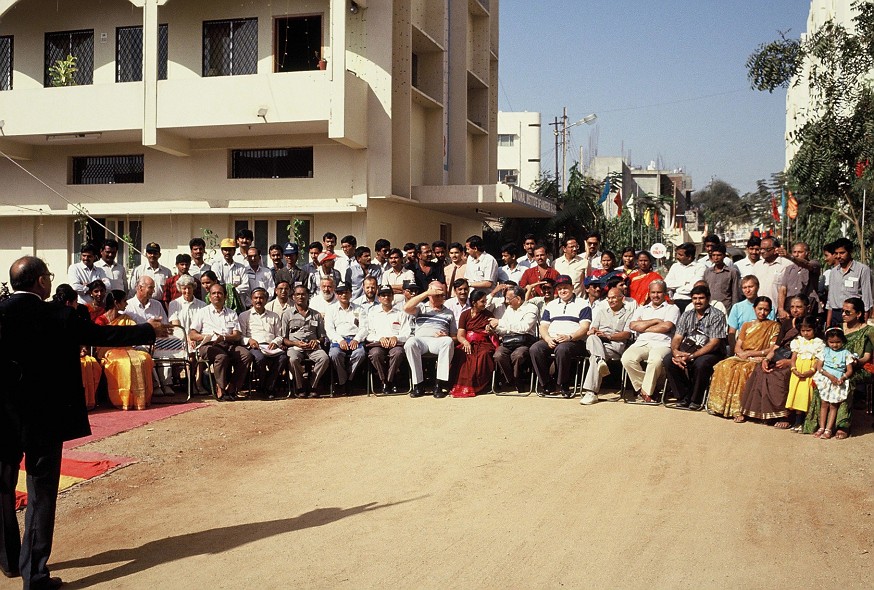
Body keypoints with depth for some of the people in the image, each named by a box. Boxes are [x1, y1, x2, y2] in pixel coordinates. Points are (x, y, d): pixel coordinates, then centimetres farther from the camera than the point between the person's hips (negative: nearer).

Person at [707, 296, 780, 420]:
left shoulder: (774, 326, 8)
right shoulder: (746, 325, 21)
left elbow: (773, 350, -3)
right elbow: (737, 347, 12)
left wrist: (750, 353, -9)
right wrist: (742, 353, -12)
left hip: (759, 360, -4)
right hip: (742, 358, 4)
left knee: (742, 370, -37)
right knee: (724, 367, -29)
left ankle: (738, 410, -35)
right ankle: (722, 405, -29)